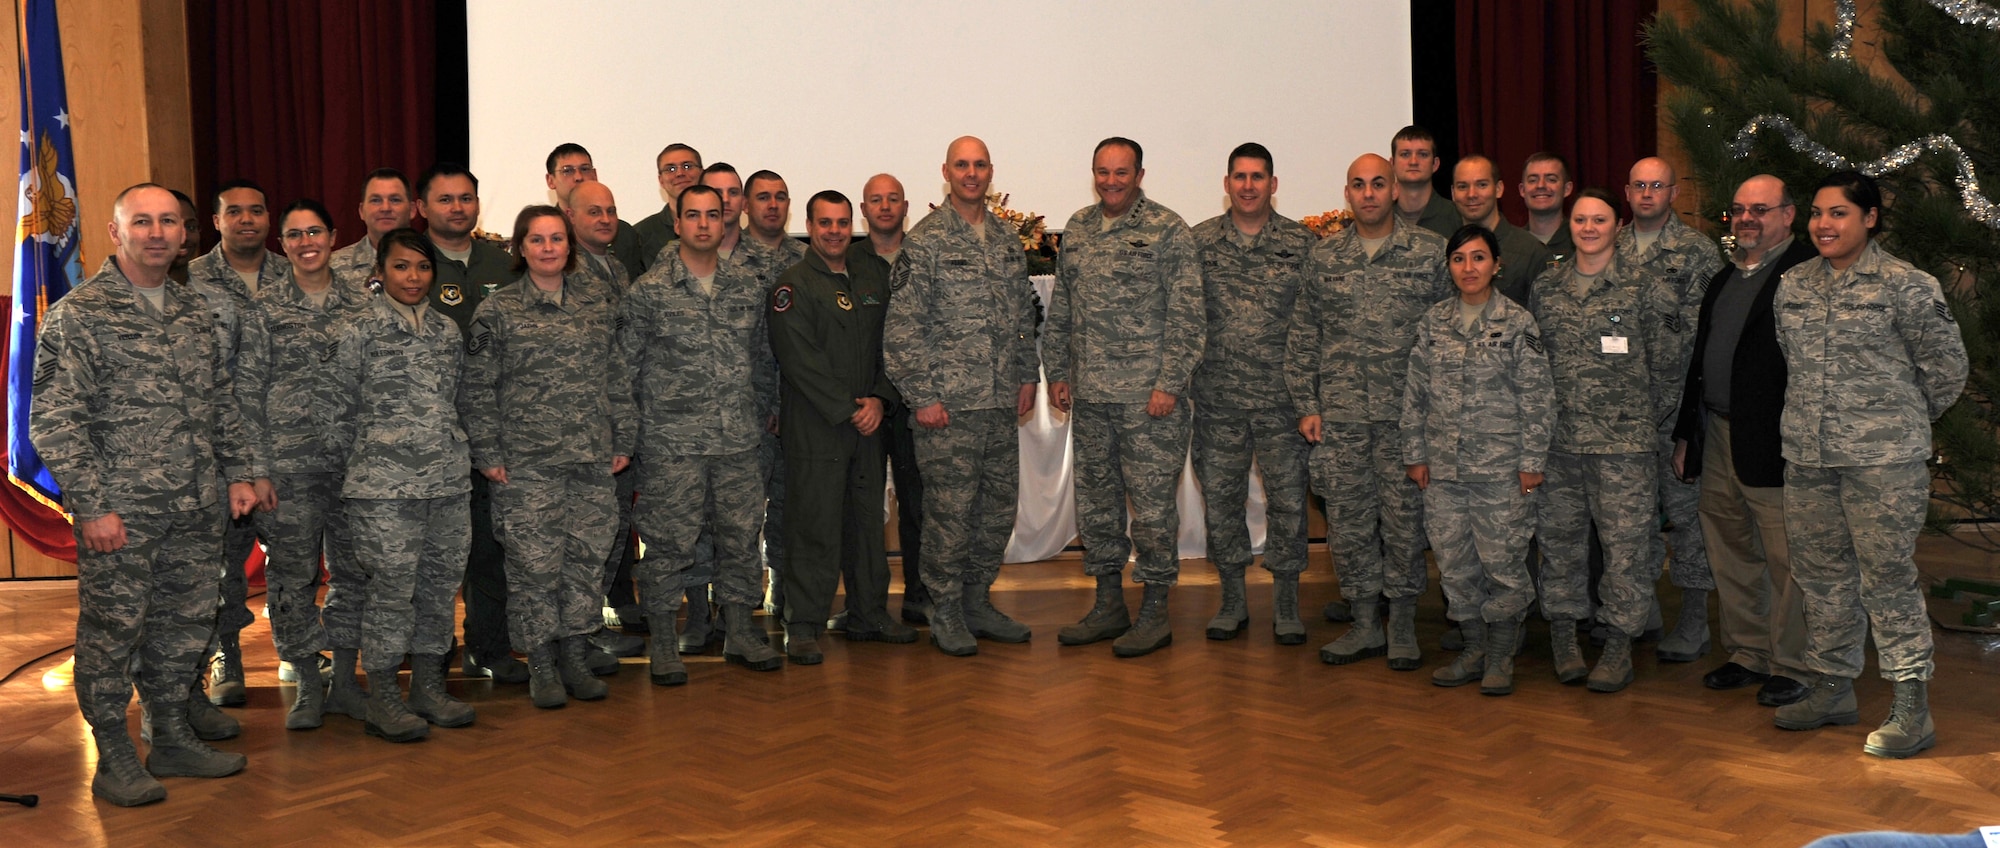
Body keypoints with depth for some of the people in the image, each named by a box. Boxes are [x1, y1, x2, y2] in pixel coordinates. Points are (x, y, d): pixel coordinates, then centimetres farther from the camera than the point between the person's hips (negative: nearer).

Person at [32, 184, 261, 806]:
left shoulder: (194, 310, 13)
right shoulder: (79, 313, -7)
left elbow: (221, 401, 19)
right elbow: (53, 420, -10)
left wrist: (239, 473, 12)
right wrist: (90, 505, -15)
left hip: (198, 509, 6)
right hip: (119, 510, -6)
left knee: (185, 626, 12)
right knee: (112, 631, 2)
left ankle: (173, 738, 26)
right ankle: (114, 758, 13)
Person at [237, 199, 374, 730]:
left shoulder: (360, 303, 8)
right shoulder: (265, 307, 2)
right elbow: (248, 389, 0)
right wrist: (257, 465, -6)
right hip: (288, 462, -2)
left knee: (354, 567, 6)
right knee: (292, 572, 1)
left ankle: (345, 680, 18)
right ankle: (308, 685, 13)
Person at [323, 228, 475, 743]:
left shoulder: (448, 331, 12)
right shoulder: (358, 333, -3)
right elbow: (335, 414, 0)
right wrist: (359, 466, 3)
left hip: (449, 482, 5)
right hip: (384, 489, -5)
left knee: (441, 584, 9)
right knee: (392, 590, -3)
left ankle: (428, 686, 22)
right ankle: (382, 699, 8)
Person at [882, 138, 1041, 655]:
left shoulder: (1007, 240, 12)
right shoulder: (925, 242, -7)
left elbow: (1024, 313, 19)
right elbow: (902, 327, -10)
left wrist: (1028, 376, 12)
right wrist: (922, 397, -14)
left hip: (1002, 404, 6)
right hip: (948, 405, -6)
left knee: (999, 505, 11)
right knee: (949, 510, -2)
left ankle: (978, 601, 25)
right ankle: (946, 613, 11)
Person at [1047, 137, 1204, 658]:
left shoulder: (1168, 231, -5)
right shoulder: (1077, 229, 12)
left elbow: (1187, 317, -9)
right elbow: (1060, 310, 19)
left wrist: (1170, 383, -15)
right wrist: (1057, 372, 13)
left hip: (1148, 396, -6)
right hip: (1089, 396, 6)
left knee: (1152, 500, -2)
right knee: (1095, 499, 11)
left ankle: (1155, 613, 8)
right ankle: (1109, 605, 23)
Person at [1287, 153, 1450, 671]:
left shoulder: (1430, 251, 1)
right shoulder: (1324, 258, 9)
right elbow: (1302, 338, 12)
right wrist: (1306, 405, 5)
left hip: (1406, 413, -2)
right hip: (1340, 416, 2)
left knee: (1404, 519, 2)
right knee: (1347, 521, 6)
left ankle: (1403, 626, 17)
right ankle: (1365, 625, 19)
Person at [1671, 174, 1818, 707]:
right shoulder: (1726, 277, 18)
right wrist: (1685, 434, 18)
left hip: (1773, 443, -8)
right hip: (1718, 438, 8)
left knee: (1785, 559, 0)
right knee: (1730, 554, 15)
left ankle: (1792, 667, 11)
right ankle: (1747, 653, 27)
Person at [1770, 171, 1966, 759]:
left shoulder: (1905, 286, -6)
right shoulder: (1793, 286, 10)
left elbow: (1946, 367, 1)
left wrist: (1899, 419, 9)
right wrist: (1820, 416, 15)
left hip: (1883, 458, -6)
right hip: (1806, 456, 6)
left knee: (1887, 577, -5)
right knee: (1821, 575, 12)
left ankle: (1912, 709, 4)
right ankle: (1833, 689, 25)